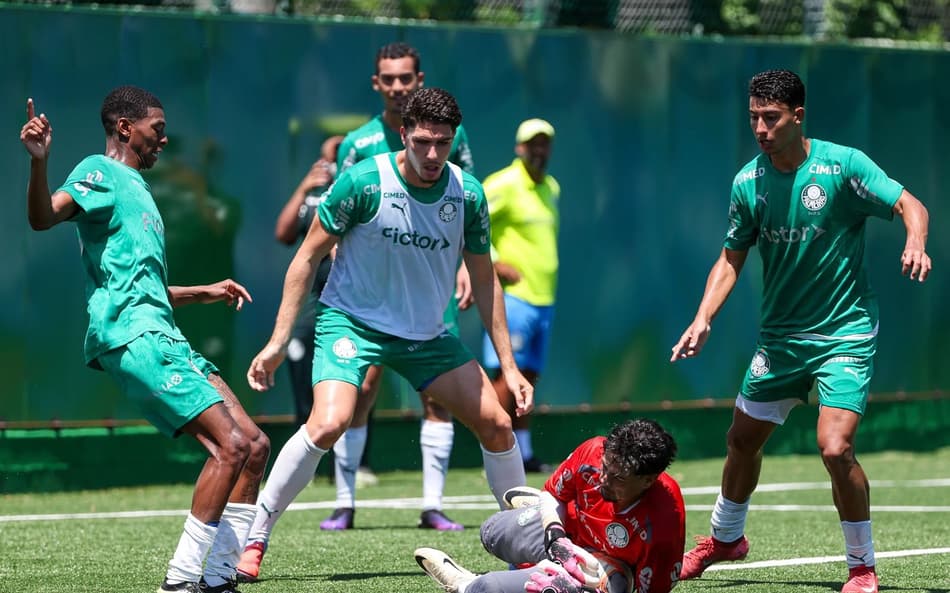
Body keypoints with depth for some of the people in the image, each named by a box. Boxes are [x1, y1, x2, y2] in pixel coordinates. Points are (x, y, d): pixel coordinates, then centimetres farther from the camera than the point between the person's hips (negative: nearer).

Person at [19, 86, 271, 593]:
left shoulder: (135, 187, 28)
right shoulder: (100, 175, -1)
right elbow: (43, 217, -21)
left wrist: (204, 293, 32)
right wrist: (39, 162, -37)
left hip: (162, 337, 10)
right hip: (132, 337, -10)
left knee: (254, 445, 4)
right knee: (229, 445, -18)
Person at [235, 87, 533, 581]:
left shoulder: (468, 194, -7)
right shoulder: (363, 183, -19)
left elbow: (484, 280, 5)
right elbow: (308, 256, -9)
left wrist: (509, 365, 3)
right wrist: (279, 341, -12)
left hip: (427, 335, 4)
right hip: (351, 322, -4)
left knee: (496, 424, -2)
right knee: (329, 424, -28)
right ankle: (252, 540, -15)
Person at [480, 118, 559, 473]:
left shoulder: (551, 188, 16)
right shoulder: (503, 185, -9)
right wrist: (494, 263, -16)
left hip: (544, 297, 8)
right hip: (514, 294, -8)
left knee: (528, 376, 8)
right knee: (508, 373, -10)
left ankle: (523, 452, 10)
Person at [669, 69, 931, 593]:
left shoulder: (842, 165, -14)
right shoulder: (748, 182, -1)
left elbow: (910, 205, -16)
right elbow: (731, 259, 7)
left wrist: (915, 244, -39)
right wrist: (703, 320, -6)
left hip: (845, 334, -5)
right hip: (779, 335, 5)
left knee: (835, 448, -21)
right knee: (743, 438, 17)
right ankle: (725, 538, 44)